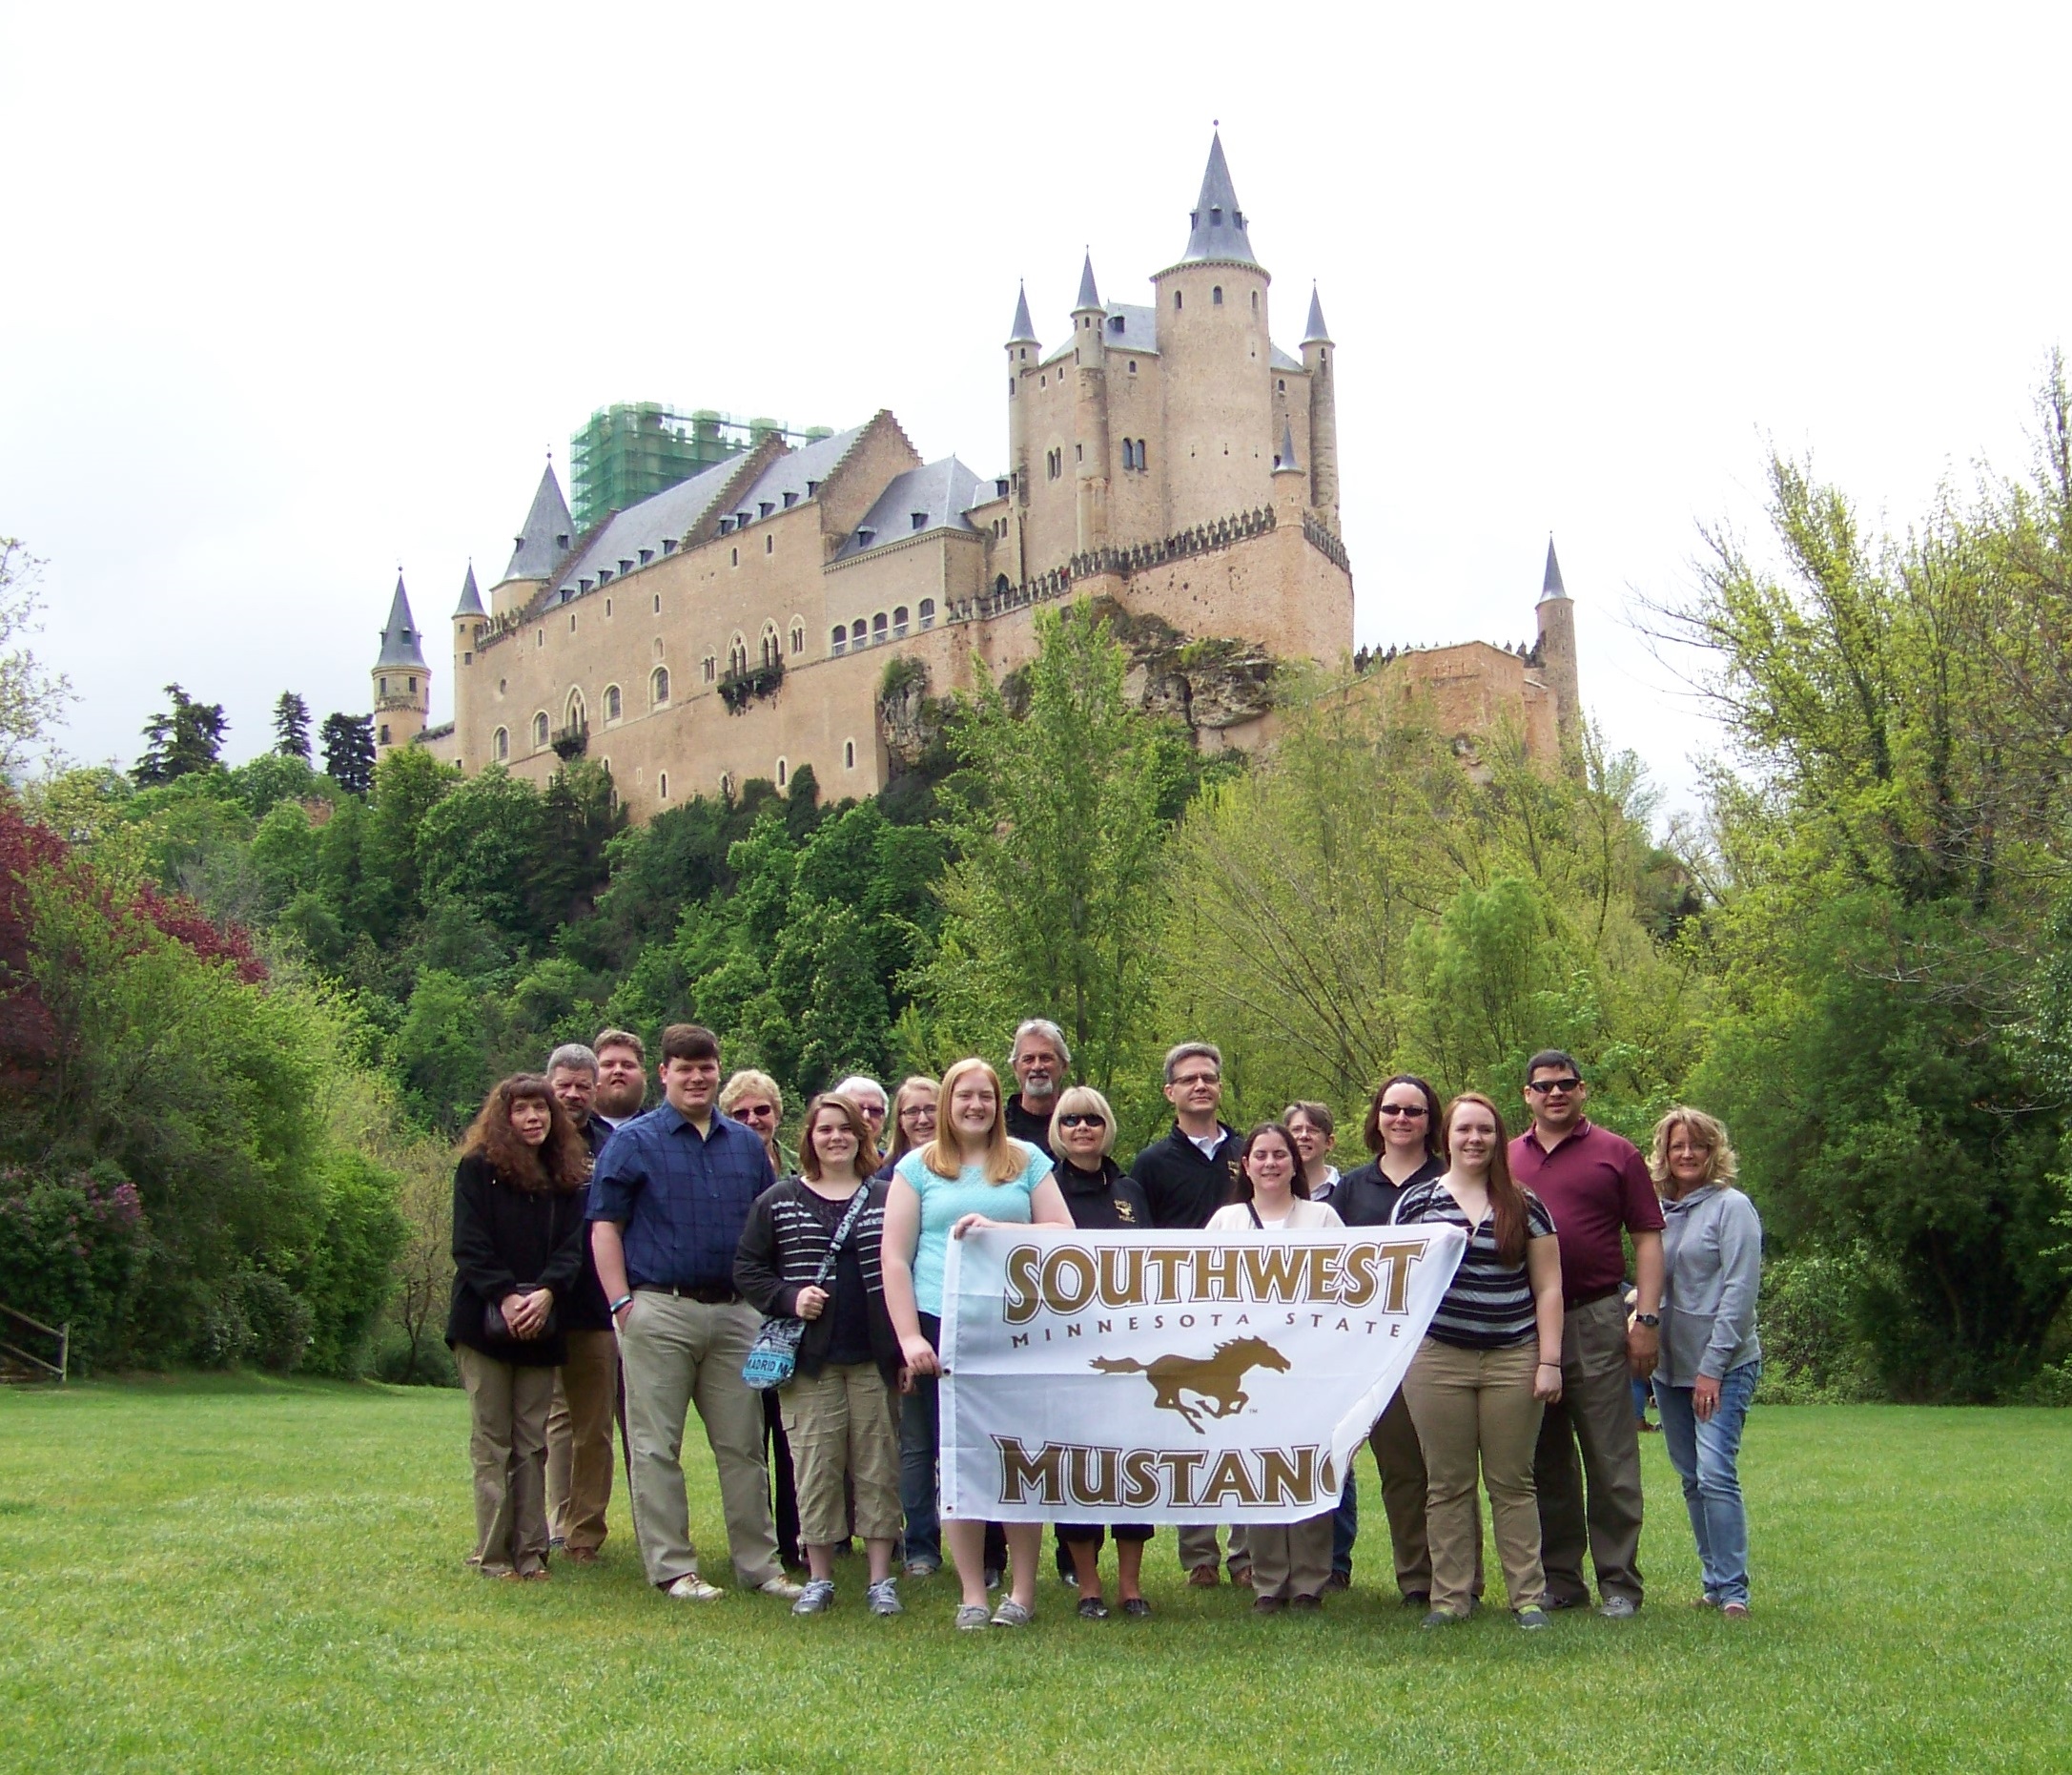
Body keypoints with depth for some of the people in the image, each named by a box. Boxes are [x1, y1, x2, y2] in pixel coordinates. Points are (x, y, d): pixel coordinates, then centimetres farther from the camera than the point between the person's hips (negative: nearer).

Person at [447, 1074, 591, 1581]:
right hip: (485, 1323, -3)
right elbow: (469, 1246, -6)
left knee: (533, 1444, 4)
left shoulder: (567, 1175, 12)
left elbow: (573, 1246, 3)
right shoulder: (478, 1169, 1)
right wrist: (505, 1297, -18)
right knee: (492, 1444, -1)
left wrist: (546, 1293, -14)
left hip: (541, 1325, 3)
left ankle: (531, 1552, 6)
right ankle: (493, 1555, 2)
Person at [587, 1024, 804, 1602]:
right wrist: (622, 1303, -10)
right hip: (661, 1311, -4)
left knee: (743, 1445, 7)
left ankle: (759, 1562, 13)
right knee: (657, 1447, -1)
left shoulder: (746, 1144, 14)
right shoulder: (634, 1141, 2)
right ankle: (671, 1567, 5)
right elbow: (605, 1226, -2)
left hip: (735, 1311, 4)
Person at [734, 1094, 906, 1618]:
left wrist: (906, 1341, -2)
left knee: (878, 1466, 2)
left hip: (874, 1359, 1)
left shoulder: (888, 1200, 8)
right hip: (809, 1359, 0)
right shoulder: (778, 1202, 7)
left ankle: (881, 1578, 9)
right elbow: (746, 1269, 7)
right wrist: (789, 1299, -10)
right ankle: (819, 1578, 10)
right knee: (816, 1466, 1)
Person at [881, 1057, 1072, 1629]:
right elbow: (895, 1259, 5)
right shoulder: (918, 1167, 10)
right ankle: (972, 1594, 9)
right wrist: (910, 1337, -3)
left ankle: (1023, 1591, 8)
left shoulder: (1027, 1162, 12)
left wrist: (998, 1228, -9)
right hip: (943, 1329, 0)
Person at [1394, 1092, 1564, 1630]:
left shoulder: (1524, 1206, 6)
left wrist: (1549, 1361, -1)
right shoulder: (1417, 1201, 6)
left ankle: (1528, 1596, 10)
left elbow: (1548, 1286, 6)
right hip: (1438, 1360, 0)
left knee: (1512, 1484, 4)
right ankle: (1451, 1596, 11)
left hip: (1512, 1362, 0)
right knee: (1448, 1485, 5)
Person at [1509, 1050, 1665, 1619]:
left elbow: (1647, 1240, 2)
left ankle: (1618, 1584, 4)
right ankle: (1558, 1579, 17)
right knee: (1545, 1463, 9)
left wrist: (1647, 1319, -7)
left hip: (1596, 1321, -3)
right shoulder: (1507, 1161, 12)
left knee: (1611, 1462, -2)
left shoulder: (1616, 1155, 4)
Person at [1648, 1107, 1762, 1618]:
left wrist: (1713, 1366, -14)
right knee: (1692, 1480, 9)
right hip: (1671, 1366, 6)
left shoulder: (1731, 1207, -5)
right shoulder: (1660, 1213, 11)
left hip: (1724, 1366, -6)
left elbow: (1740, 1290, -11)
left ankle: (1732, 1589, -11)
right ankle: (1714, 1581, 17)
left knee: (1716, 1473, -15)